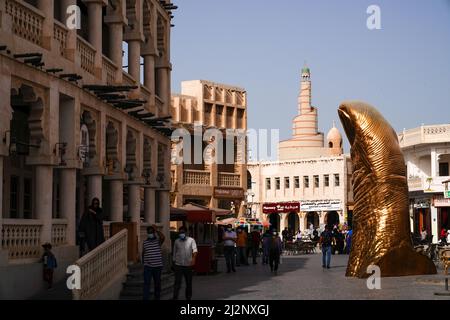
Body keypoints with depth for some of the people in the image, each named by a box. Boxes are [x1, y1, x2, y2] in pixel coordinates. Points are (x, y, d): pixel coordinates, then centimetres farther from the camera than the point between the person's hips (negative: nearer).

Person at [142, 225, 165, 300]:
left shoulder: (158, 241, 0)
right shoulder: (144, 242, 5)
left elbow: (163, 237, -24)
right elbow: (143, 253, 15)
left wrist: (156, 230, -20)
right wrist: (143, 262, 16)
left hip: (158, 266, 0)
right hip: (147, 266, 0)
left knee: (157, 283, 12)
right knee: (146, 283, -8)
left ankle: (157, 298, 26)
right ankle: (145, 298, -10)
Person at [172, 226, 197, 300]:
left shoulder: (191, 240, -4)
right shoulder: (176, 241, 3)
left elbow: (195, 249, -18)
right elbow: (174, 253, 12)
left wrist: (193, 258, -37)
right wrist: (174, 262, 13)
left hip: (188, 265, 0)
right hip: (178, 265, 0)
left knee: (189, 283, 10)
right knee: (177, 283, -8)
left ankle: (188, 298, 24)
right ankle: (175, 298, -8)